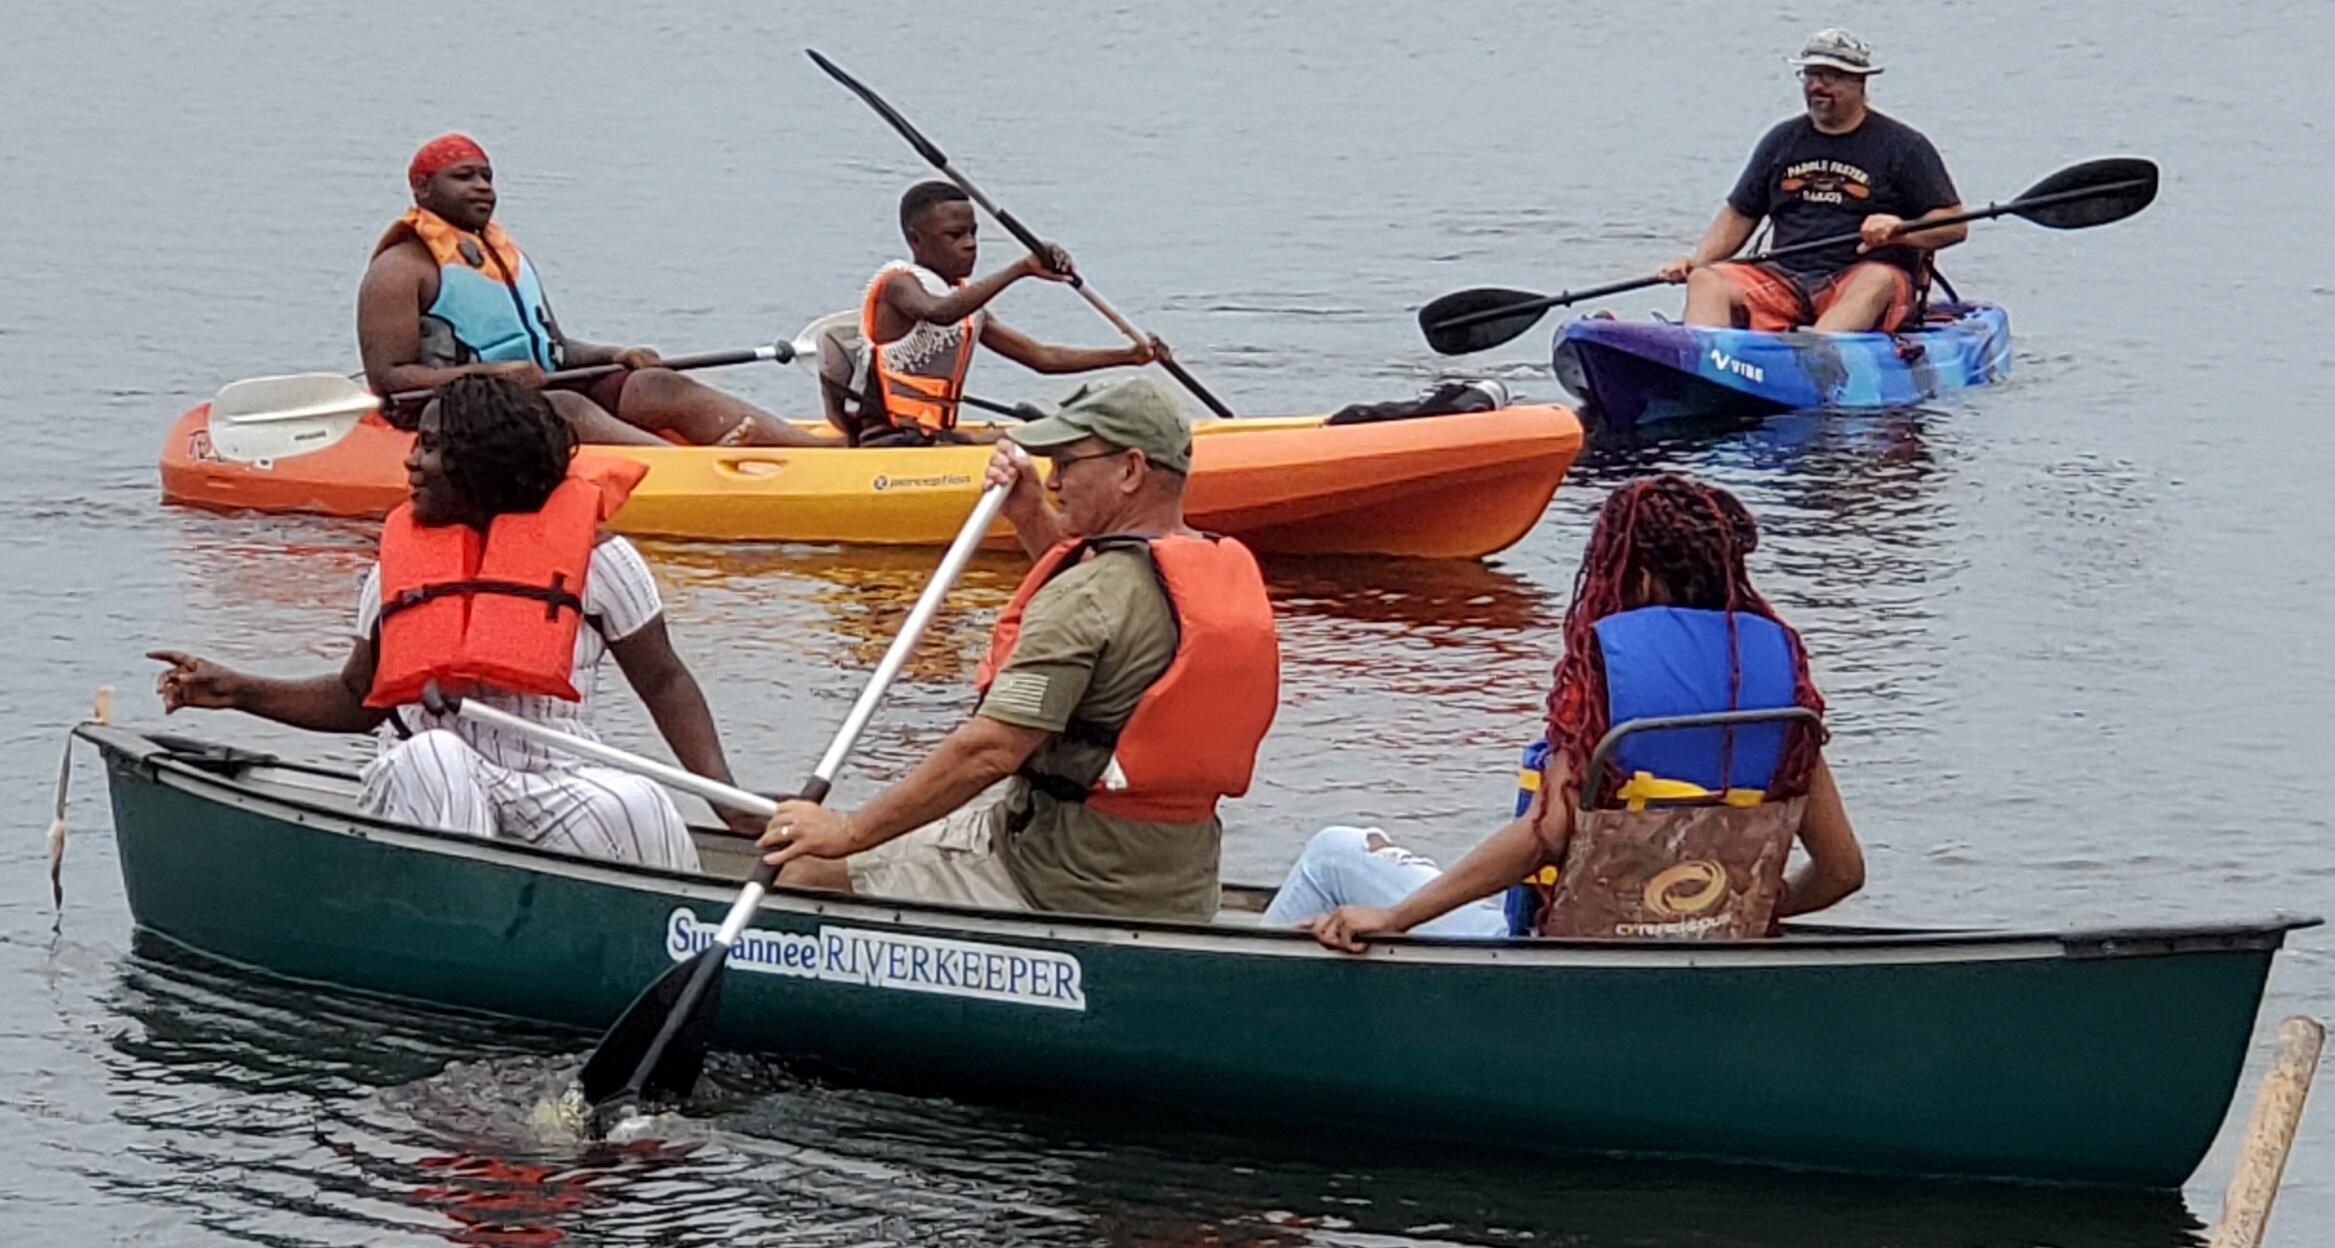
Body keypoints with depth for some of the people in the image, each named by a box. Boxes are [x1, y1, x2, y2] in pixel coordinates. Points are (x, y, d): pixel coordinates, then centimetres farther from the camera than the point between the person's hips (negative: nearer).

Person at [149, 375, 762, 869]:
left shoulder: (591, 555, 4)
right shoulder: (400, 560, 14)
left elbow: (664, 683, 7)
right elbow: (358, 697, 22)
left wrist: (729, 799, -6)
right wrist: (238, 691, 10)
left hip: (552, 789, -2)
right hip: (420, 789, 2)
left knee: (634, 807, -34)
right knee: (431, 760, -35)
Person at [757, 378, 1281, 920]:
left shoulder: (1086, 599, -19)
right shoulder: (1233, 568, 5)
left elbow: (990, 751, -24)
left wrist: (851, 831, -17)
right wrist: (1032, 518, 18)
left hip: (1058, 890, -9)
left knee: (804, 866, -2)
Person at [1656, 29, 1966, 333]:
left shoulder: (1901, 145, 6)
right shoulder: (1783, 140, 19)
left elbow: (1953, 224, 1)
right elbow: (1739, 214, 22)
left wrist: (1900, 231, -18)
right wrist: (1697, 260, 5)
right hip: (1785, 277, 4)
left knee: (1877, 282, -39)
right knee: (1706, 282, -20)